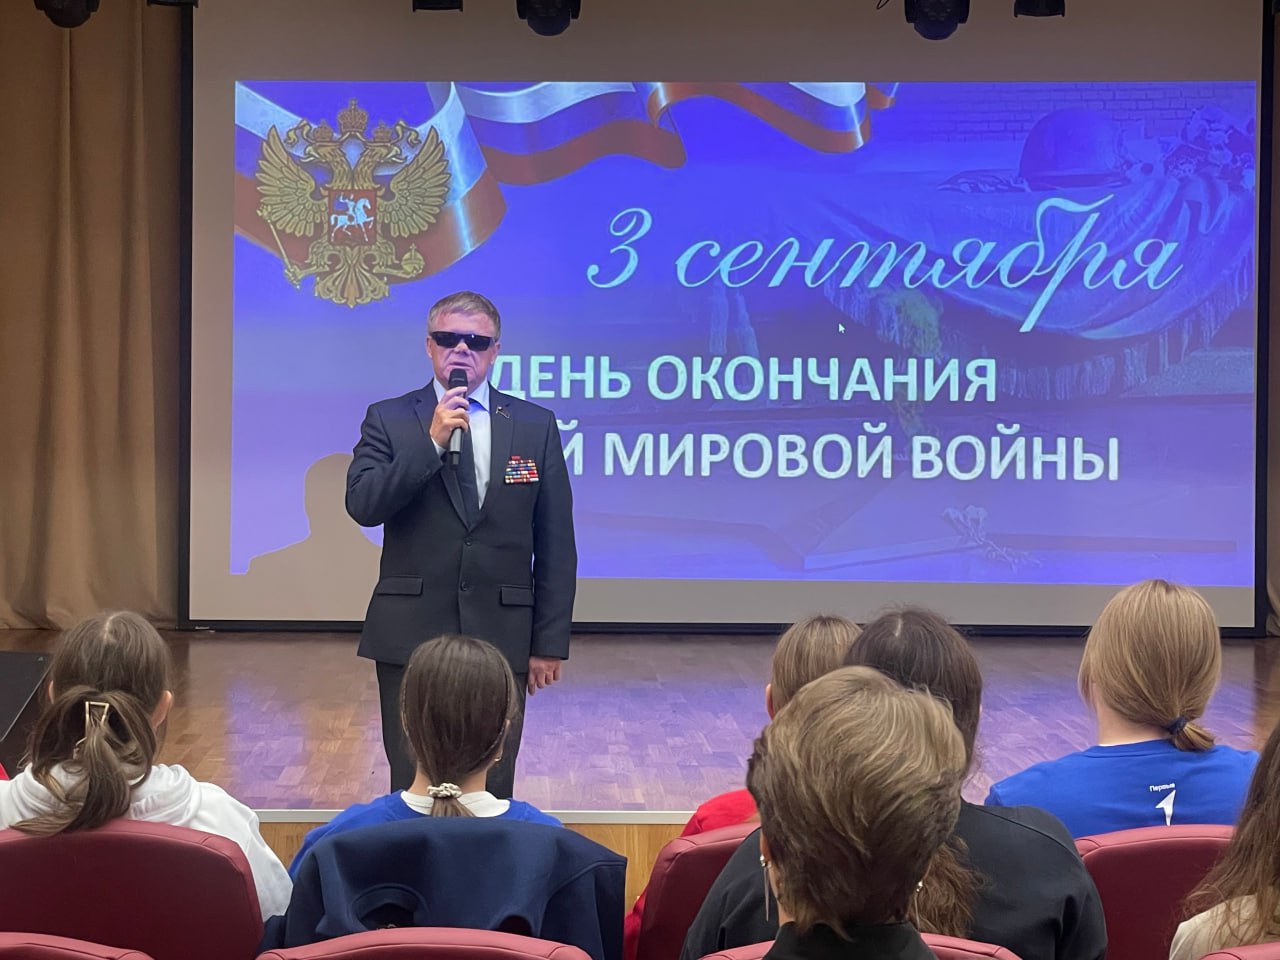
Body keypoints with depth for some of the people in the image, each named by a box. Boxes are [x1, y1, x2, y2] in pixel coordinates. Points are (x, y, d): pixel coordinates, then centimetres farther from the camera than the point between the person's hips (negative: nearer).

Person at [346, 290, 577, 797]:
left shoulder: (535, 426, 7)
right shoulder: (388, 419, 6)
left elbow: (556, 545, 6)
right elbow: (362, 505, -9)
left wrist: (550, 642, 2)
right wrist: (431, 442, -16)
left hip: (501, 637, 1)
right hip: (411, 636, 0)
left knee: (492, 793, 3)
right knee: (413, 788, 5)